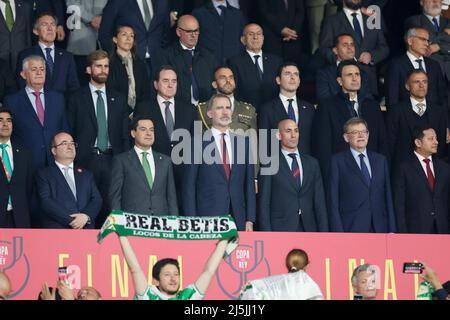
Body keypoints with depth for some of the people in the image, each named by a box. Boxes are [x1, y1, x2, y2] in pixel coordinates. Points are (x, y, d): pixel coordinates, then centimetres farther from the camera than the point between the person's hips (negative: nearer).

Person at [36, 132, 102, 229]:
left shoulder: (86, 174, 24)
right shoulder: (43, 174, 11)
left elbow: (97, 199, 13)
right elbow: (46, 202, -2)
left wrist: (86, 216, -8)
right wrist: (70, 220, -12)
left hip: (86, 229, 3)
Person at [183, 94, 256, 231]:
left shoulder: (244, 142, 11)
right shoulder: (197, 143, 0)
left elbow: (249, 183, 11)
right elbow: (189, 186, 0)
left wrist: (250, 219, 4)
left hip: (238, 219, 3)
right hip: (207, 219, -3)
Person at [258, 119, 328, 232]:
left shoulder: (312, 163, 14)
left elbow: (319, 201, 13)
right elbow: (264, 204, -1)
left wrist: (323, 232, 5)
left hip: (308, 228, 4)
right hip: (280, 230, -4)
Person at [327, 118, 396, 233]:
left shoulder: (381, 160, 16)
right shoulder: (337, 161, 3)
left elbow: (388, 197, 14)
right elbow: (333, 201, -1)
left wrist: (391, 230, 7)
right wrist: (338, 232, -9)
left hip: (379, 228, 4)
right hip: (351, 230, -4)